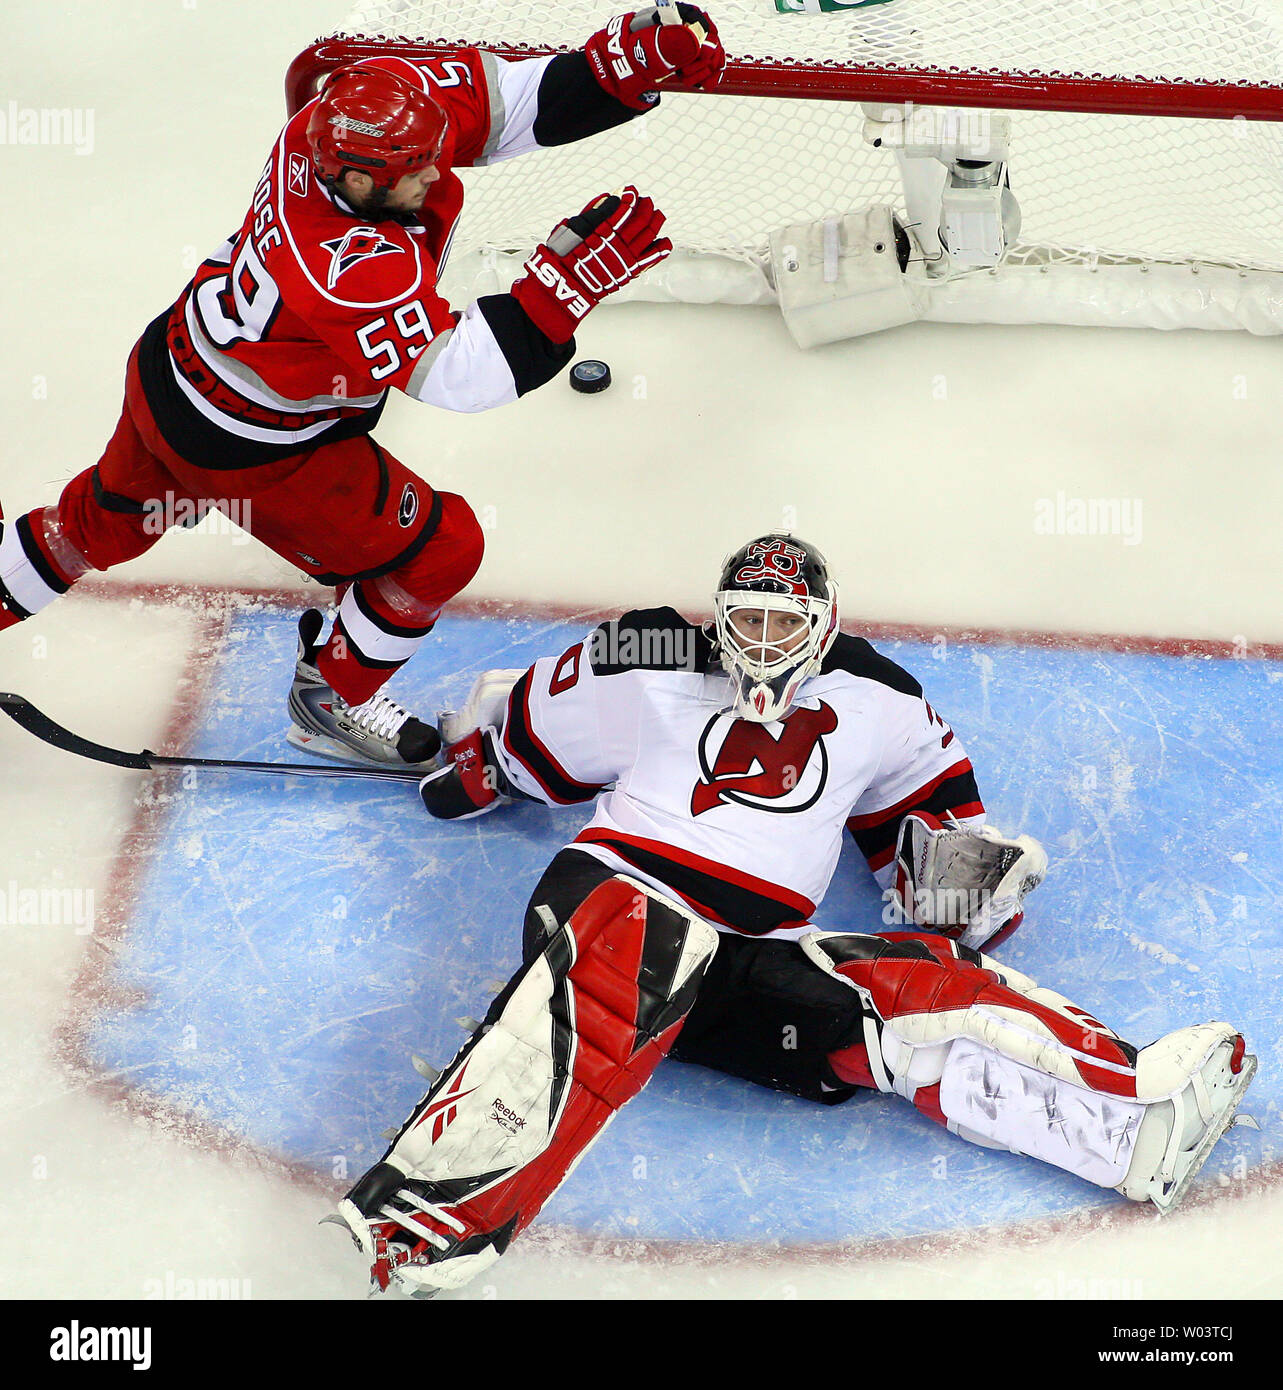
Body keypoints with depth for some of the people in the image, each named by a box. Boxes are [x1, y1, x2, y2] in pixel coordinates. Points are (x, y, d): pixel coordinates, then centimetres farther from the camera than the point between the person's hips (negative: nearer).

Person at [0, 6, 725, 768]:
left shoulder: (360, 113, -23)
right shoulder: (355, 270, -42)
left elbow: (498, 99, -18)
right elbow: (461, 374, -39)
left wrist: (631, 61, -30)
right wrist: (571, 280, -46)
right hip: (245, 450, -8)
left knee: (111, 516, 33)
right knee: (442, 547, 6)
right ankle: (333, 698, 27)